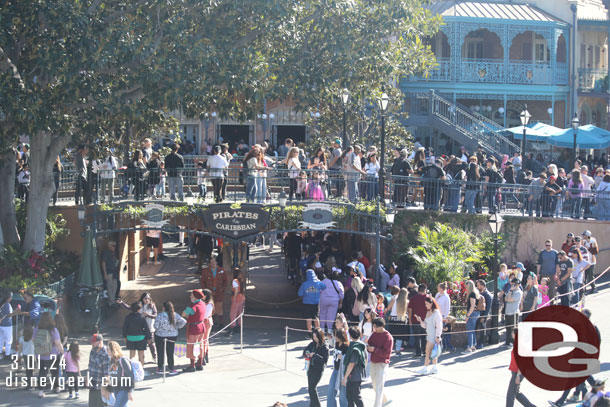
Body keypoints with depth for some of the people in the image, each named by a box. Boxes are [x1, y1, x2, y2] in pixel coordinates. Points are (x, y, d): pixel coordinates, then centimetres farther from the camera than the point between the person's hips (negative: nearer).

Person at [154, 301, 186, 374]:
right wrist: (177, 327, 6)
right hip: (172, 336, 3)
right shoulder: (175, 315, -6)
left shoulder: (160, 315, -16)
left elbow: (156, 326, -16)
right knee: (170, 353, 10)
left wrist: (158, 329, 5)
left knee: (160, 353, 10)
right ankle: (171, 369, 12)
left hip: (160, 336, -3)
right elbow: (183, 322, -4)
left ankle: (160, 368, 17)